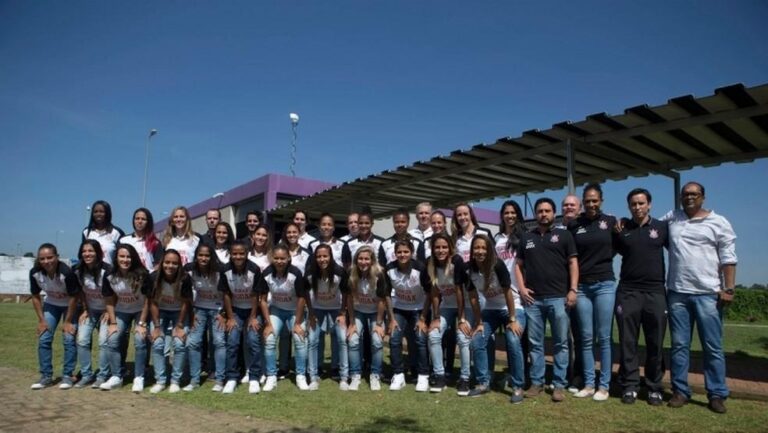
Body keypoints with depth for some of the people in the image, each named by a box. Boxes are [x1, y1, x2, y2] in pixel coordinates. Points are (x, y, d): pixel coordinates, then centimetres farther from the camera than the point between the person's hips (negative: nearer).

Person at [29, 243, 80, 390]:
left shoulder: (67, 273, -35)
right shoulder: (35, 273, -21)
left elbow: (74, 297, -23)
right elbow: (36, 296, -5)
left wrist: (68, 321, -16)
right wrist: (41, 320, -5)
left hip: (70, 305, -4)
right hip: (51, 304, 4)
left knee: (69, 339, -11)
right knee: (44, 339, -2)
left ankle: (67, 376, 2)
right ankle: (46, 376, 10)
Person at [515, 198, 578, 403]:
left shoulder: (564, 235, 7)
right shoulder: (526, 237, 14)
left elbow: (573, 263, 2)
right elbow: (518, 265, 16)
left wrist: (573, 289, -8)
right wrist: (521, 288, 2)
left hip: (558, 297, -2)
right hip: (533, 299, 3)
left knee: (560, 343, 2)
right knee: (535, 343, 7)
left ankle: (559, 385, 9)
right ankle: (537, 382, 15)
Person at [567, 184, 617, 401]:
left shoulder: (611, 221, 2)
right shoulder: (573, 225, 4)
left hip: (604, 284, -1)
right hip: (582, 286, 2)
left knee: (603, 337, 1)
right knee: (586, 338, 6)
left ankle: (604, 385, 11)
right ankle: (589, 384, 15)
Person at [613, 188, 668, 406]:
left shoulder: (662, 227, 3)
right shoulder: (621, 229, 6)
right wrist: (615, 232, 0)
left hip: (656, 291, 0)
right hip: (627, 292, 1)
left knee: (655, 343, 5)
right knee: (627, 342, 3)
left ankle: (655, 387, 17)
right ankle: (629, 386, 12)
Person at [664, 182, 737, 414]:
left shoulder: (718, 222, 3)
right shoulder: (671, 218, 11)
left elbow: (728, 258, -1)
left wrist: (728, 289, -7)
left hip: (708, 294, -2)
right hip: (677, 293, 2)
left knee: (713, 347, 2)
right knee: (679, 345, 6)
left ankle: (717, 395, 12)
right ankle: (680, 391, 15)